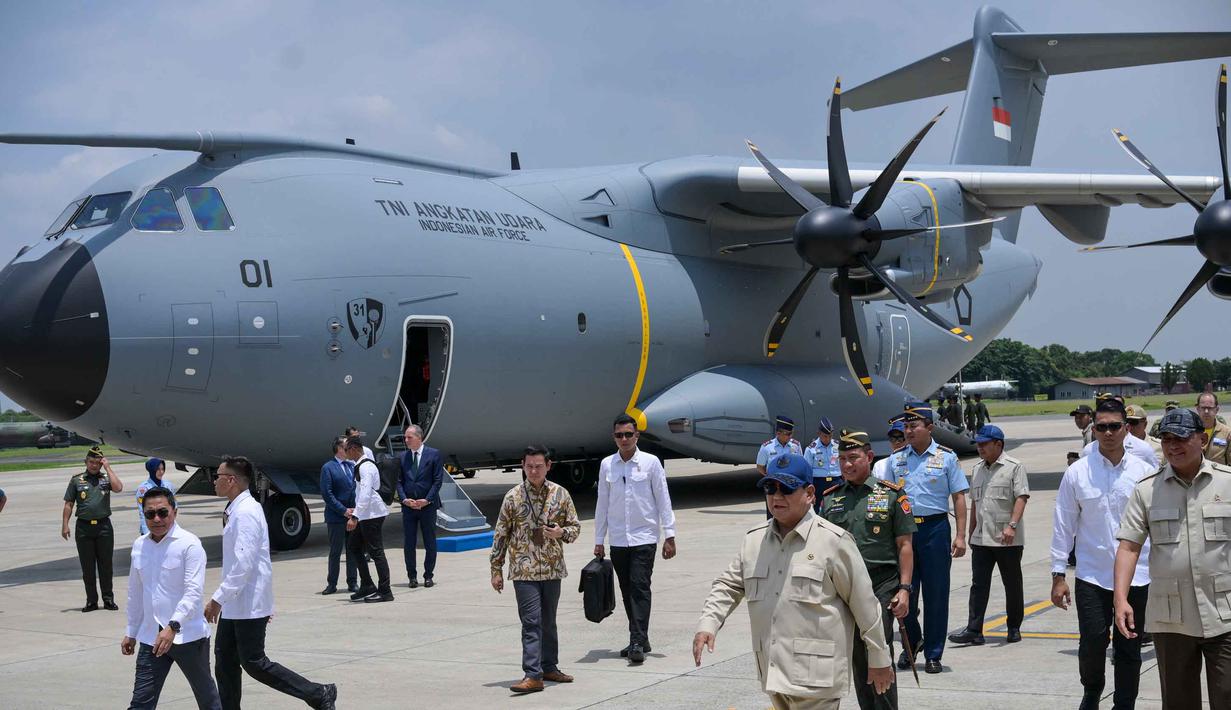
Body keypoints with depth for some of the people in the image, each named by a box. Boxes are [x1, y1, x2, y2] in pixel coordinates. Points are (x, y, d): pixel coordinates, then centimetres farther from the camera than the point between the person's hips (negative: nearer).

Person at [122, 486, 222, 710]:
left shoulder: (189, 544, -12)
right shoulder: (139, 546, 8)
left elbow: (194, 592, -20)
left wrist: (173, 626, -31)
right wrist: (131, 632, 19)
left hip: (187, 635, -5)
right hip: (151, 637, 5)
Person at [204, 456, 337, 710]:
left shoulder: (245, 513, -20)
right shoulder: (236, 510, 12)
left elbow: (244, 564, -26)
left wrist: (218, 598, -25)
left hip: (248, 604, -10)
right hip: (234, 603, 10)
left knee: (253, 662, -5)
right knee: (225, 658, 11)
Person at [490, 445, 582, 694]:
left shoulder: (560, 494, 2)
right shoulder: (513, 497, -3)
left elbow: (575, 527, 8)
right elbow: (500, 534, 2)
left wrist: (561, 532, -14)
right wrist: (496, 569, 0)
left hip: (552, 569, 3)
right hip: (524, 571, -3)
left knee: (548, 622, 14)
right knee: (531, 622, -9)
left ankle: (549, 667, 27)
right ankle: (533, 675, -11)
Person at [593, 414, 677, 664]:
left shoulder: (651, 462, -2)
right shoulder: (607, 465, 6)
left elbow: (663, 500, 0)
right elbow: (602, 504, 11)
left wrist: (669, 535, -3)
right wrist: (598, 540, 10)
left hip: (644, 537, -3)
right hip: (618, 539, 4)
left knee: (640, 587, -12)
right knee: (627, 591, 8)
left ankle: (638, 642, -15)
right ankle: (639, 640, 18)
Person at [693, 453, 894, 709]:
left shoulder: (833, 541, -7)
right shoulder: (754, 539, 10)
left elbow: (864, 603, -3)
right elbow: (729, 585, 17)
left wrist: (879, 659, 2)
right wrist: (708, 624, -1)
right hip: (773, 670, 6)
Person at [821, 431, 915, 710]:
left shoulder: (892, 494, 0)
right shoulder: (830, 498, 10)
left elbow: (904, 546, 0)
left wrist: (904, 589, -8)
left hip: (881, 585, -4)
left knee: (880, 655, -9)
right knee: (856, 658, 9)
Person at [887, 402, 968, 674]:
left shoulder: (946, 457, 2)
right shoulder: (895, 460, 9)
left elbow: (958, 497, 2)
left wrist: (960, 536, -5)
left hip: (935, 528, -2)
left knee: (936, 593, 2)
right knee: (905, 592, 5)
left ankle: (933, 654, 12)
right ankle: (912, 643, 27)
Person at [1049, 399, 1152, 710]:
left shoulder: (1142, 472, 0)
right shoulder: (1078, 473, -1)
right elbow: (1064, 525, 2)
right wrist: (1058, 575, 1)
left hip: (1136, 575, 1)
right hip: (1092, 574, -1)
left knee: (1129, 648, 7)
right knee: (1092, 642, -5)